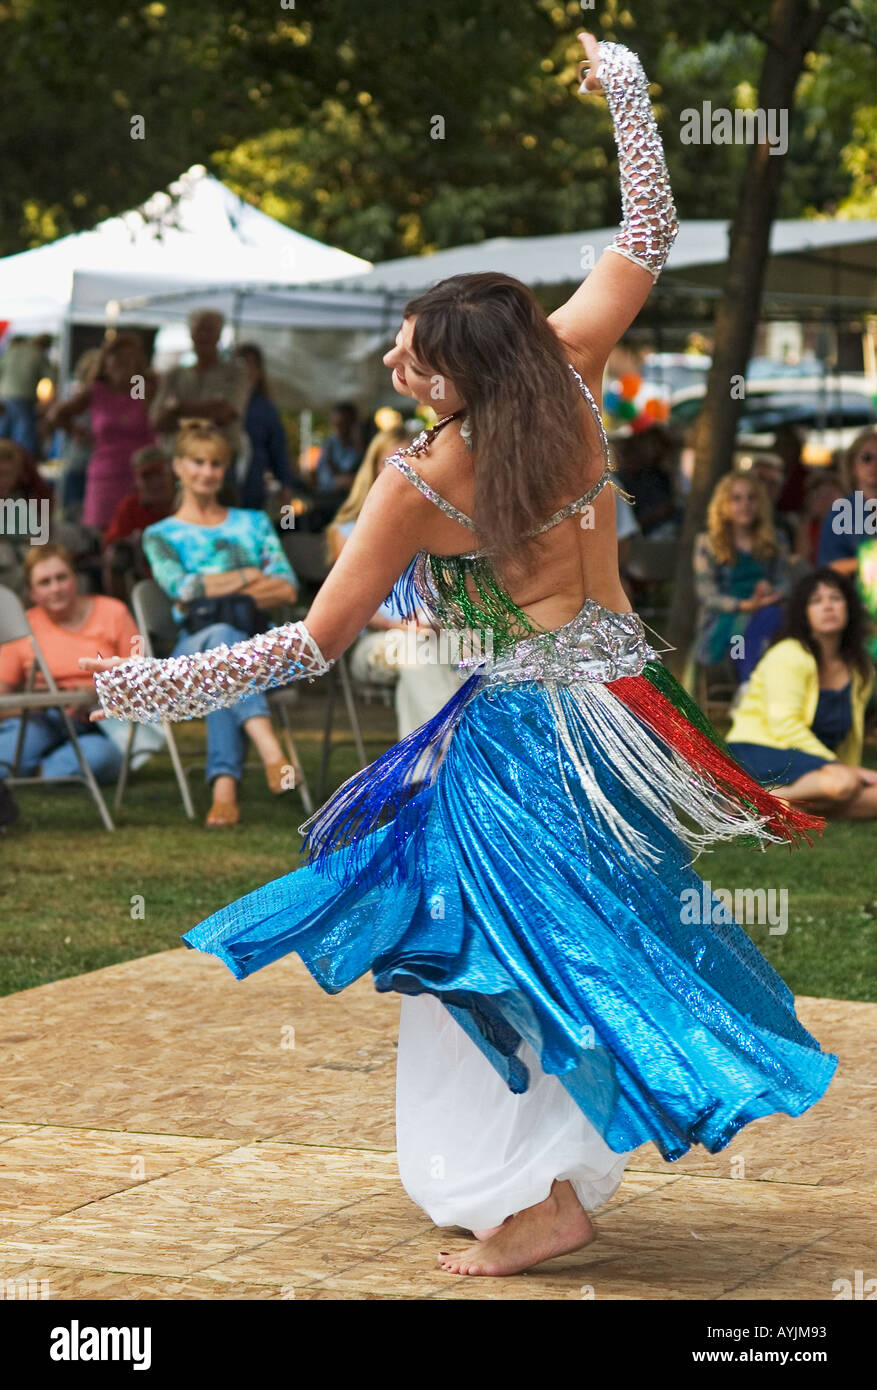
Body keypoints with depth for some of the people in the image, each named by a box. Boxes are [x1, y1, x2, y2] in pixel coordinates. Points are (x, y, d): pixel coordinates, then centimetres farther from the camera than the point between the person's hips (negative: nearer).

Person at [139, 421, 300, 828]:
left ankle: (224, 788, -55)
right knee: (220, 636, -40)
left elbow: (288, 590, 6)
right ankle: (270, 750, -61)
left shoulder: (253, 523, 22)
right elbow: (180, 588, -4)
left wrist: (211, 590, -5)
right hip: (191, 651, -1)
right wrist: (248, 576, -2)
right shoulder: (161, 534, 18)